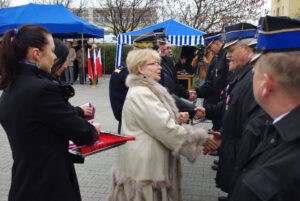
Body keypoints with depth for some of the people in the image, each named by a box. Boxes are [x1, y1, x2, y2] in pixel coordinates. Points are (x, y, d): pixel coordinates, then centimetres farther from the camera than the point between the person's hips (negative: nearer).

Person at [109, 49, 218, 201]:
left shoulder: (145, 90, 12)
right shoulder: (141, 94, -21)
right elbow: (167, 129, -23)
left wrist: (176, 118, 2)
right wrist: (199, 137, -13)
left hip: (148, 161, 10)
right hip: (143, 165, -10)